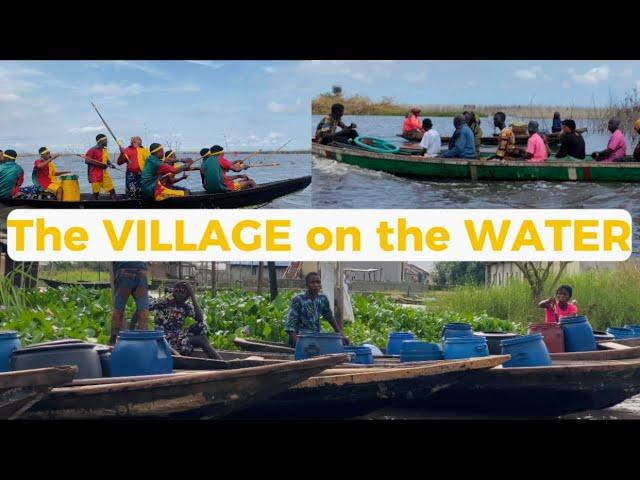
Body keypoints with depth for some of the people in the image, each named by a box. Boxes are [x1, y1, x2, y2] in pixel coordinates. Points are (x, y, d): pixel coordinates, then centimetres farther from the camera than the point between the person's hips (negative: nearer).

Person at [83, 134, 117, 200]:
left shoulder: (105, 150, 15)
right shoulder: (92, 150, -8)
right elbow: (86, 160, -15)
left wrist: (111, 164, 2)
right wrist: (100, 164, -21)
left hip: (105, 174, 7)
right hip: (95, 174, -7)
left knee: (112, 190, -1)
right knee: (96, 192, -1)